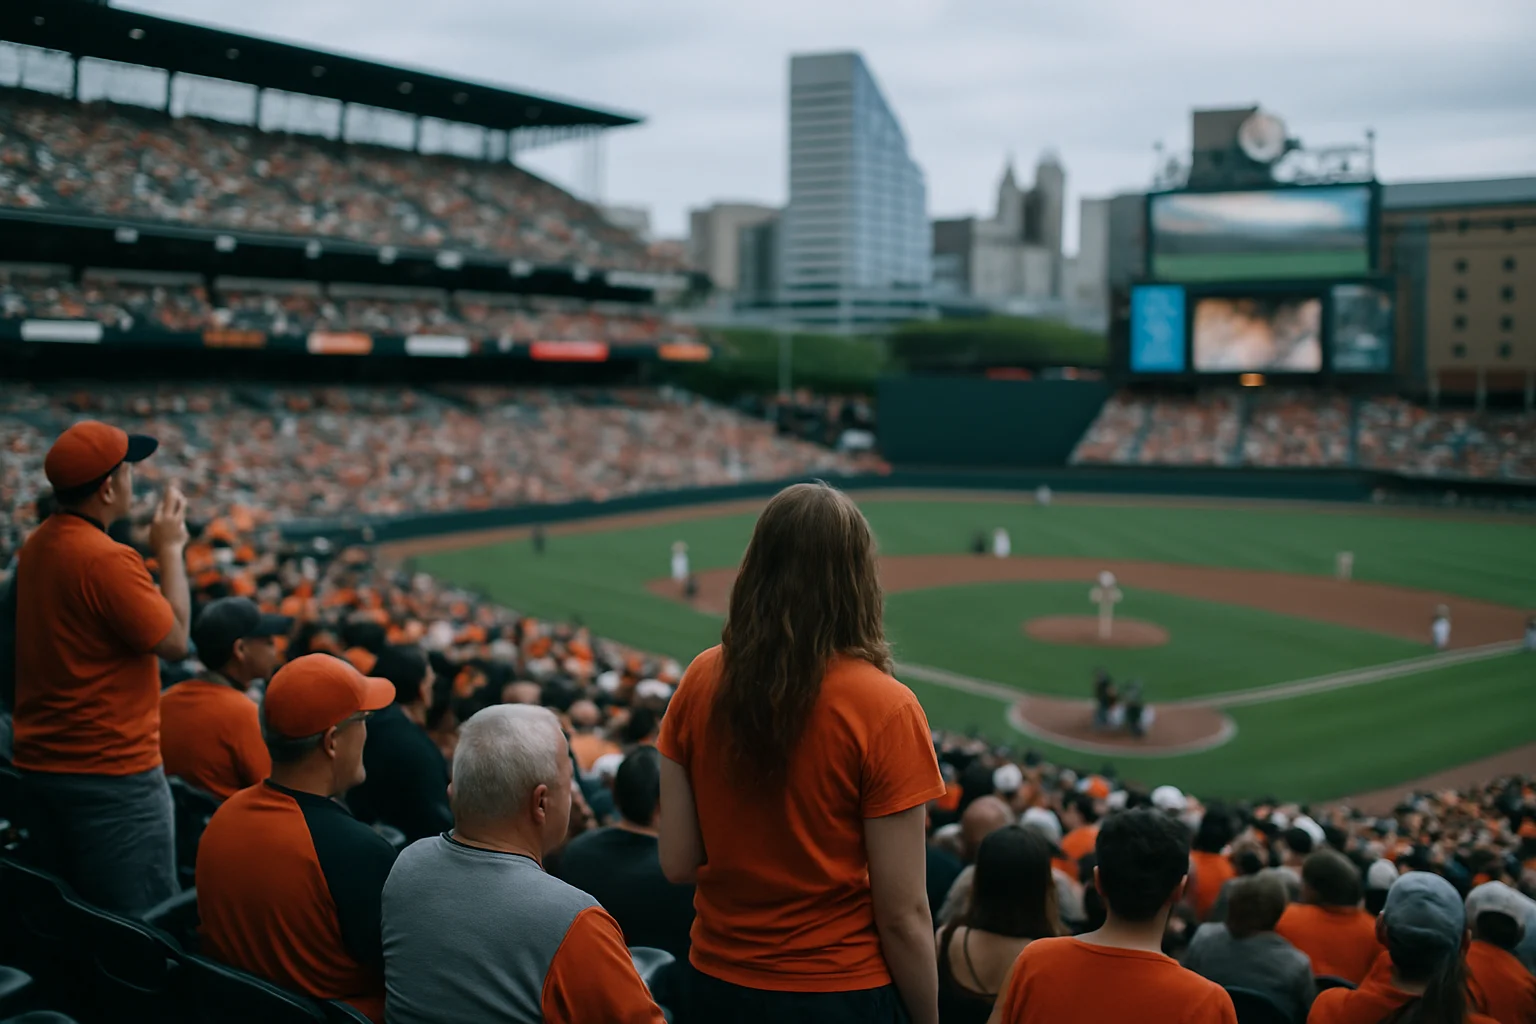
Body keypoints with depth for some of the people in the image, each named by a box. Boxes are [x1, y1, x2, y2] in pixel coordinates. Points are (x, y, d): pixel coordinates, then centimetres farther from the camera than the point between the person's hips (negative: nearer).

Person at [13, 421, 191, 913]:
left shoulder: (35, 547, 7)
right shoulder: (107, 559, -22)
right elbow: (175, 641, -15)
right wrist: (170, 548, -7)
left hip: (40, 764, 9)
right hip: (114, 773, -9)